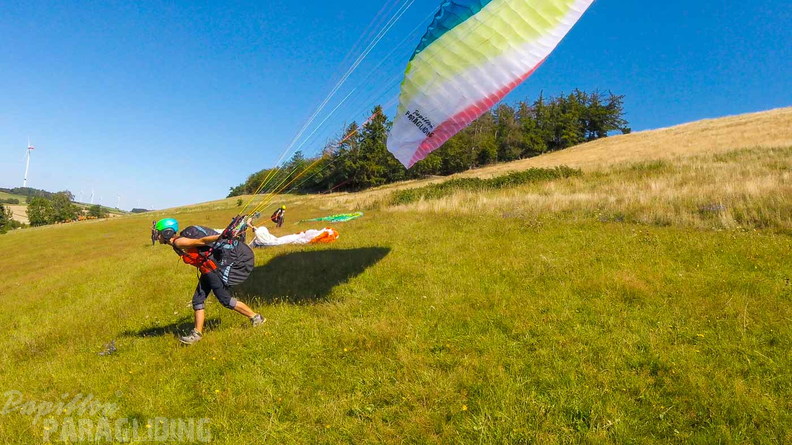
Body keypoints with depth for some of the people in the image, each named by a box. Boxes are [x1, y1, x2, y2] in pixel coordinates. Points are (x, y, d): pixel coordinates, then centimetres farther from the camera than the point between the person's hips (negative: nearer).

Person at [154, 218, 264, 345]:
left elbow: (201, 241, -22)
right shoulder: (177, 243, 14)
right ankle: (197, 333, 17)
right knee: (198, 300, 10)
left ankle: (256, 318, 7)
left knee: (225, 300, -3)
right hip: (208, 271, 10)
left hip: (213, 269, -10)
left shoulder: (179, 242, -14)